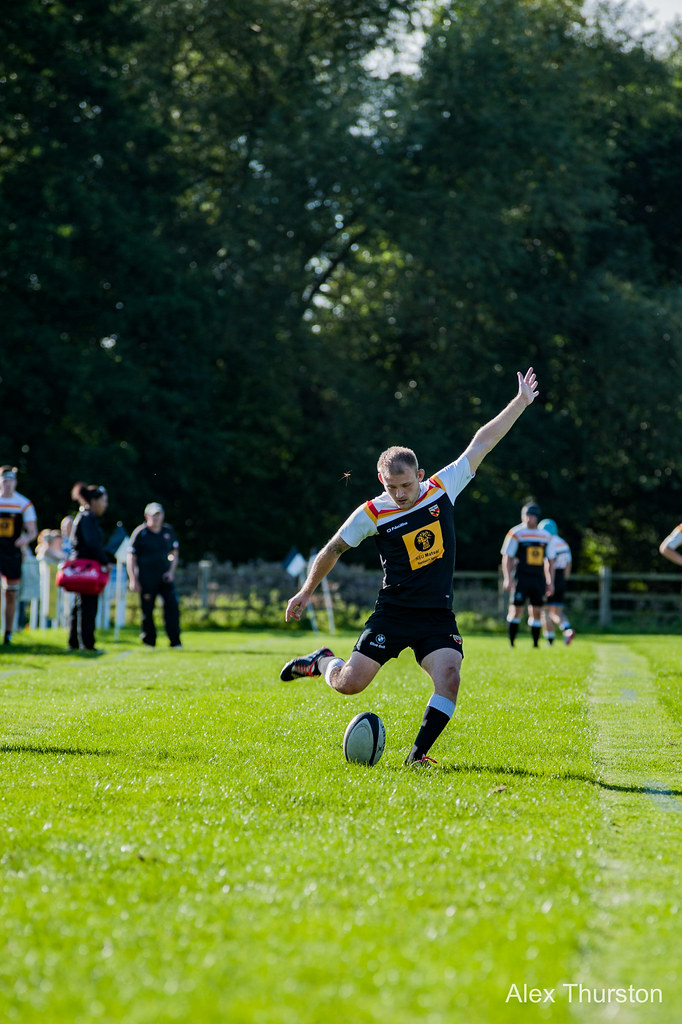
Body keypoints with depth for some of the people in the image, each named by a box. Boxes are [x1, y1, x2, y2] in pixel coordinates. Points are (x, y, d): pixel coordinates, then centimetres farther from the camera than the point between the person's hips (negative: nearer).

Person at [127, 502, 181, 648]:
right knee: (147, 609, -1)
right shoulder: (140, 533, -4)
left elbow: (174, 552, 19)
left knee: (172, 606, -8)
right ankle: (149, 641, 13)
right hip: (146, 580, -3)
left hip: (165, 577, 3)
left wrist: (171, 571, 4)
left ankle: (175, 641, -6)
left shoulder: (168, 531, 8)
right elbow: (131, 557, -3)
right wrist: (133, 580, -8)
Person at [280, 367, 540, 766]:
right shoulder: (372, 513, -6)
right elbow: (334, 549, 9)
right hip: (393, 613, -1)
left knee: (449, 678, -21)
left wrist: (520, 403, 6)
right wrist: (307, 592, 16)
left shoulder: (442, 489, -1)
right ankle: (322, 661, 28)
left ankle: (418, 755, -7)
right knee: (349, 683, -7)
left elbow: (481, 444, 4)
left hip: (439, 617, 1)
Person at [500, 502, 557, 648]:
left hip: (538, 579, 4)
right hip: (521, 577, -4)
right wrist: (508, 579, -12)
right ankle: (511, 643, -1)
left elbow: (550, 561, 18)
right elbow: (507, 558, -3)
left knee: (536, 612, 3)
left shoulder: (546, 537, 12)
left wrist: (550, 582, 12)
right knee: (516, 610, -7)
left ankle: (536, 643, 8)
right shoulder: (516, 534, -2)